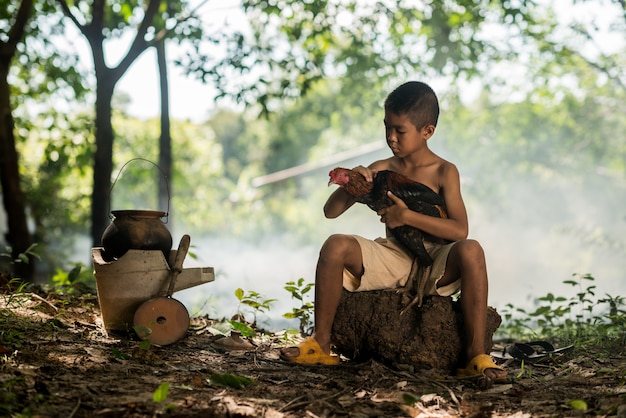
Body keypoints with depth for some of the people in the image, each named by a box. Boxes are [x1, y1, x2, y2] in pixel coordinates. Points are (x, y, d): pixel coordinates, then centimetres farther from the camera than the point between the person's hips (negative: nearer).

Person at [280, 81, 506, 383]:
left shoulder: (444, 172, -2)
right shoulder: (382, 170, 7)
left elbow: (460, 230, -15)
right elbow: (331, 212, 7)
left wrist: (407, 216, -21)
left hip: (433, 267, -2)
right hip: (390, 259, 3)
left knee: (471, 251, -34)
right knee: (336, 246, -22)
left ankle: (476, 354, -29)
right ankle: (320, 344, -13)